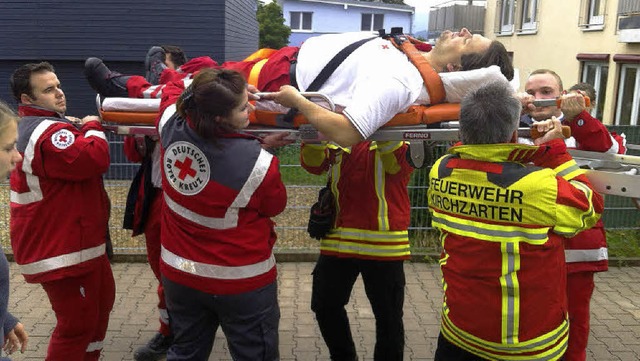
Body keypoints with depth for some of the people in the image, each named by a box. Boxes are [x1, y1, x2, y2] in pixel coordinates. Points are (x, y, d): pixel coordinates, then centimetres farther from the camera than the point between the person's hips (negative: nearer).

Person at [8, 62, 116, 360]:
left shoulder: (51, 125, 14)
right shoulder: (47, 133, -22)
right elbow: (94, 159, -33)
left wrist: (80, 128, 3)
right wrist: (92, 128, -14)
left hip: (77, 240, 11)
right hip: (62, 248, -11)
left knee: (100, 303, 24)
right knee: (78, 322, -3)